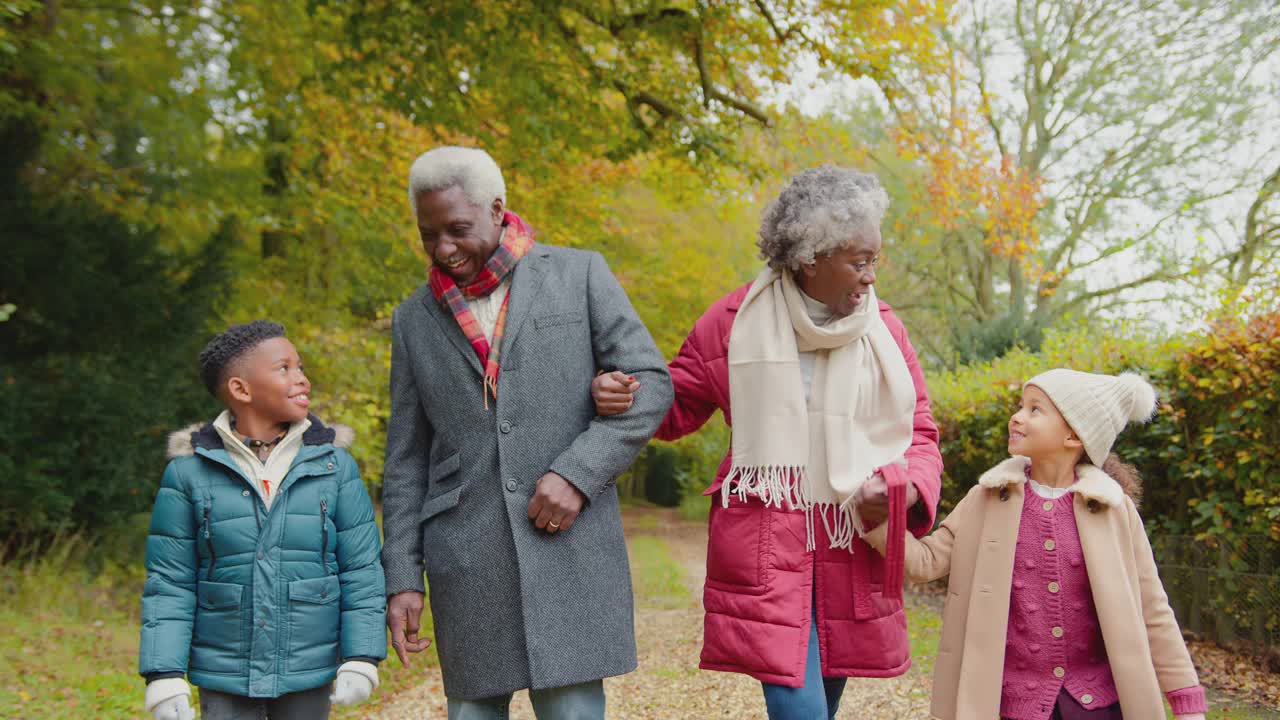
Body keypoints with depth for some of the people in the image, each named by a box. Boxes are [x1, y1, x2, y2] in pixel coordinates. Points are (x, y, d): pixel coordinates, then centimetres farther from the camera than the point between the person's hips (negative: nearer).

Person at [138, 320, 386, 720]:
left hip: (308, 674, 1)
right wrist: (165, 677, -7)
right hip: (224, 676, -1)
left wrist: (361, 659, -5)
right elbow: (169, 582, -3)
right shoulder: (189, 472, -5)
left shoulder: (334, 466, -3)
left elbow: (361, 570, -1)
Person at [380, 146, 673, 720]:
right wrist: (401, 577, 6)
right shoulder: (415, 318, 11)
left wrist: (576, 473, -12)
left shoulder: (579, 274, 3)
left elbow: (651, 384, 0)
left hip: (569, 547, -2)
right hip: (466, 559, 3)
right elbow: (407, 458, 12)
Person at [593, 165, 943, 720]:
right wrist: (622, 396, -12)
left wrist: (910, 487, -12)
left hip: (852, 553, 3)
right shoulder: (737, 321, -2)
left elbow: (919, 433, 10)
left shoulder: (883, 329, 4)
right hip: (766, 551, -3)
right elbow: (677, 406, 9)